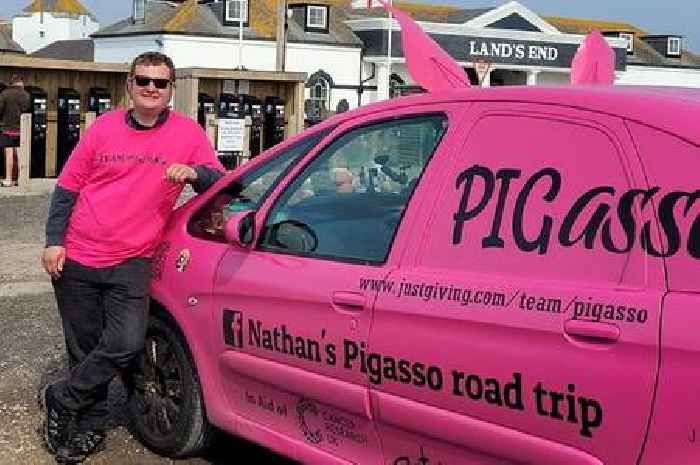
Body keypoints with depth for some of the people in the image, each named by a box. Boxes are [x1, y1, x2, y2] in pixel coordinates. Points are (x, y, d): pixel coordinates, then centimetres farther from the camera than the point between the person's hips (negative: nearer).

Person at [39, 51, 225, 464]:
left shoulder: (188, 133, -1)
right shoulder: (104, 127, 1)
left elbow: (219, 181, -2)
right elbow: (68, 187, 6)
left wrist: (194, 173, -24)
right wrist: (54, 240, -1)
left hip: (130, 263, -1)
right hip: (76, 259, 1)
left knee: (126, 343, -16)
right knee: (84, 349, 8)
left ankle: (59, 401, 6)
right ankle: (91, 428, 27)